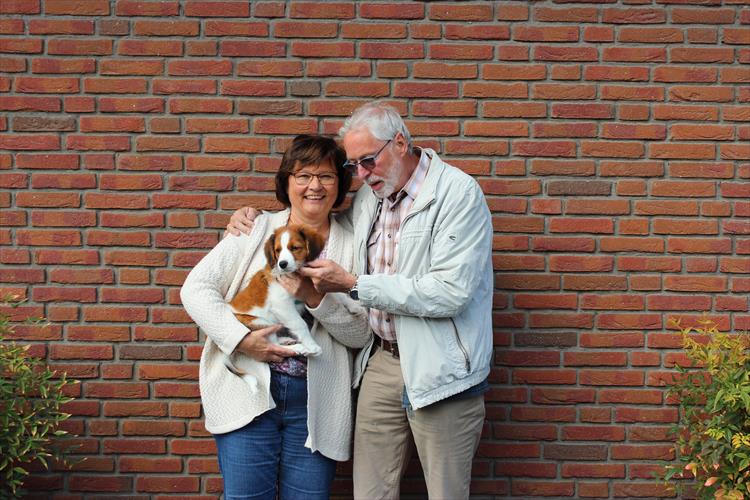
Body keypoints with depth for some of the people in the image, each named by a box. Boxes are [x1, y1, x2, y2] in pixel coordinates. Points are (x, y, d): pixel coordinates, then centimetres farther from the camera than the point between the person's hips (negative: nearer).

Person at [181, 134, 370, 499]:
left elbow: (362, 333, 1)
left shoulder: (351, 247, 6)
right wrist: (241, 339, -14)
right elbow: (196, 288, -3)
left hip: (315, 400, 1)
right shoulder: (256, 230, 4)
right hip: (248, 391, -1)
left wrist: (316, 298, -15)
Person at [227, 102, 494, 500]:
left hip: (440, 372, -6)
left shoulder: (458, 193, -12)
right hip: (380, 362, 6)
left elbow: (450, 291, -22)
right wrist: (257, 219, 13)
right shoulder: (368, 198, 9)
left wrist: (353, 284, -18)